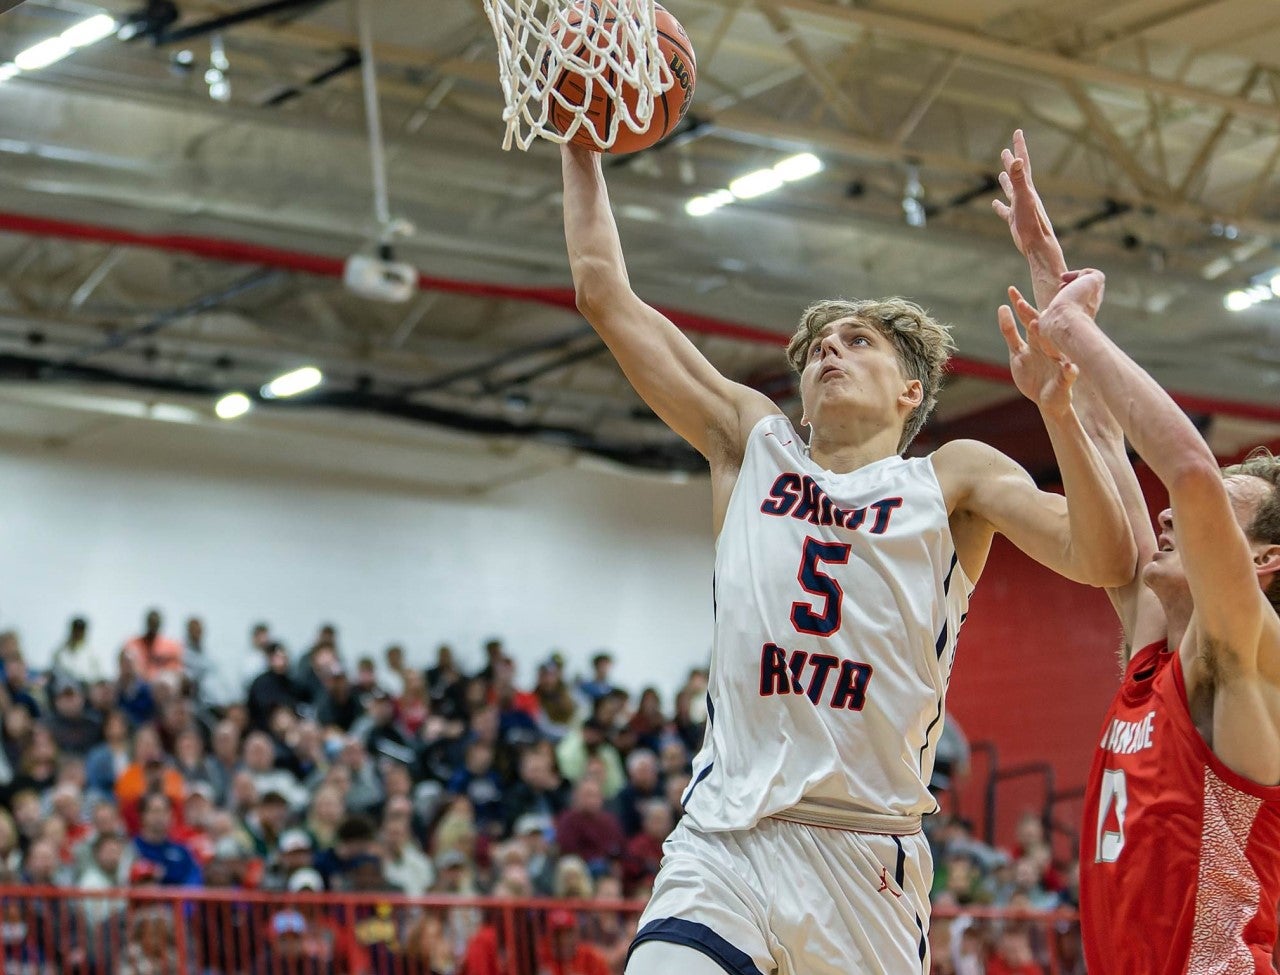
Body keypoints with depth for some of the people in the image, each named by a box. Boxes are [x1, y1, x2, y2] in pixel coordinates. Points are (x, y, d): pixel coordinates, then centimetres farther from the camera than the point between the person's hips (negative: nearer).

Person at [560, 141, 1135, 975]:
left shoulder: (955, 478, 9)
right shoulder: (753, 443, 16)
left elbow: (1104, 561, -8)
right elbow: (607, 295, 16)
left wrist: (1057, 407, -20)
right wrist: (581, 147, 16)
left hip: (866, 858, -1)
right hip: (723, 840, 1)